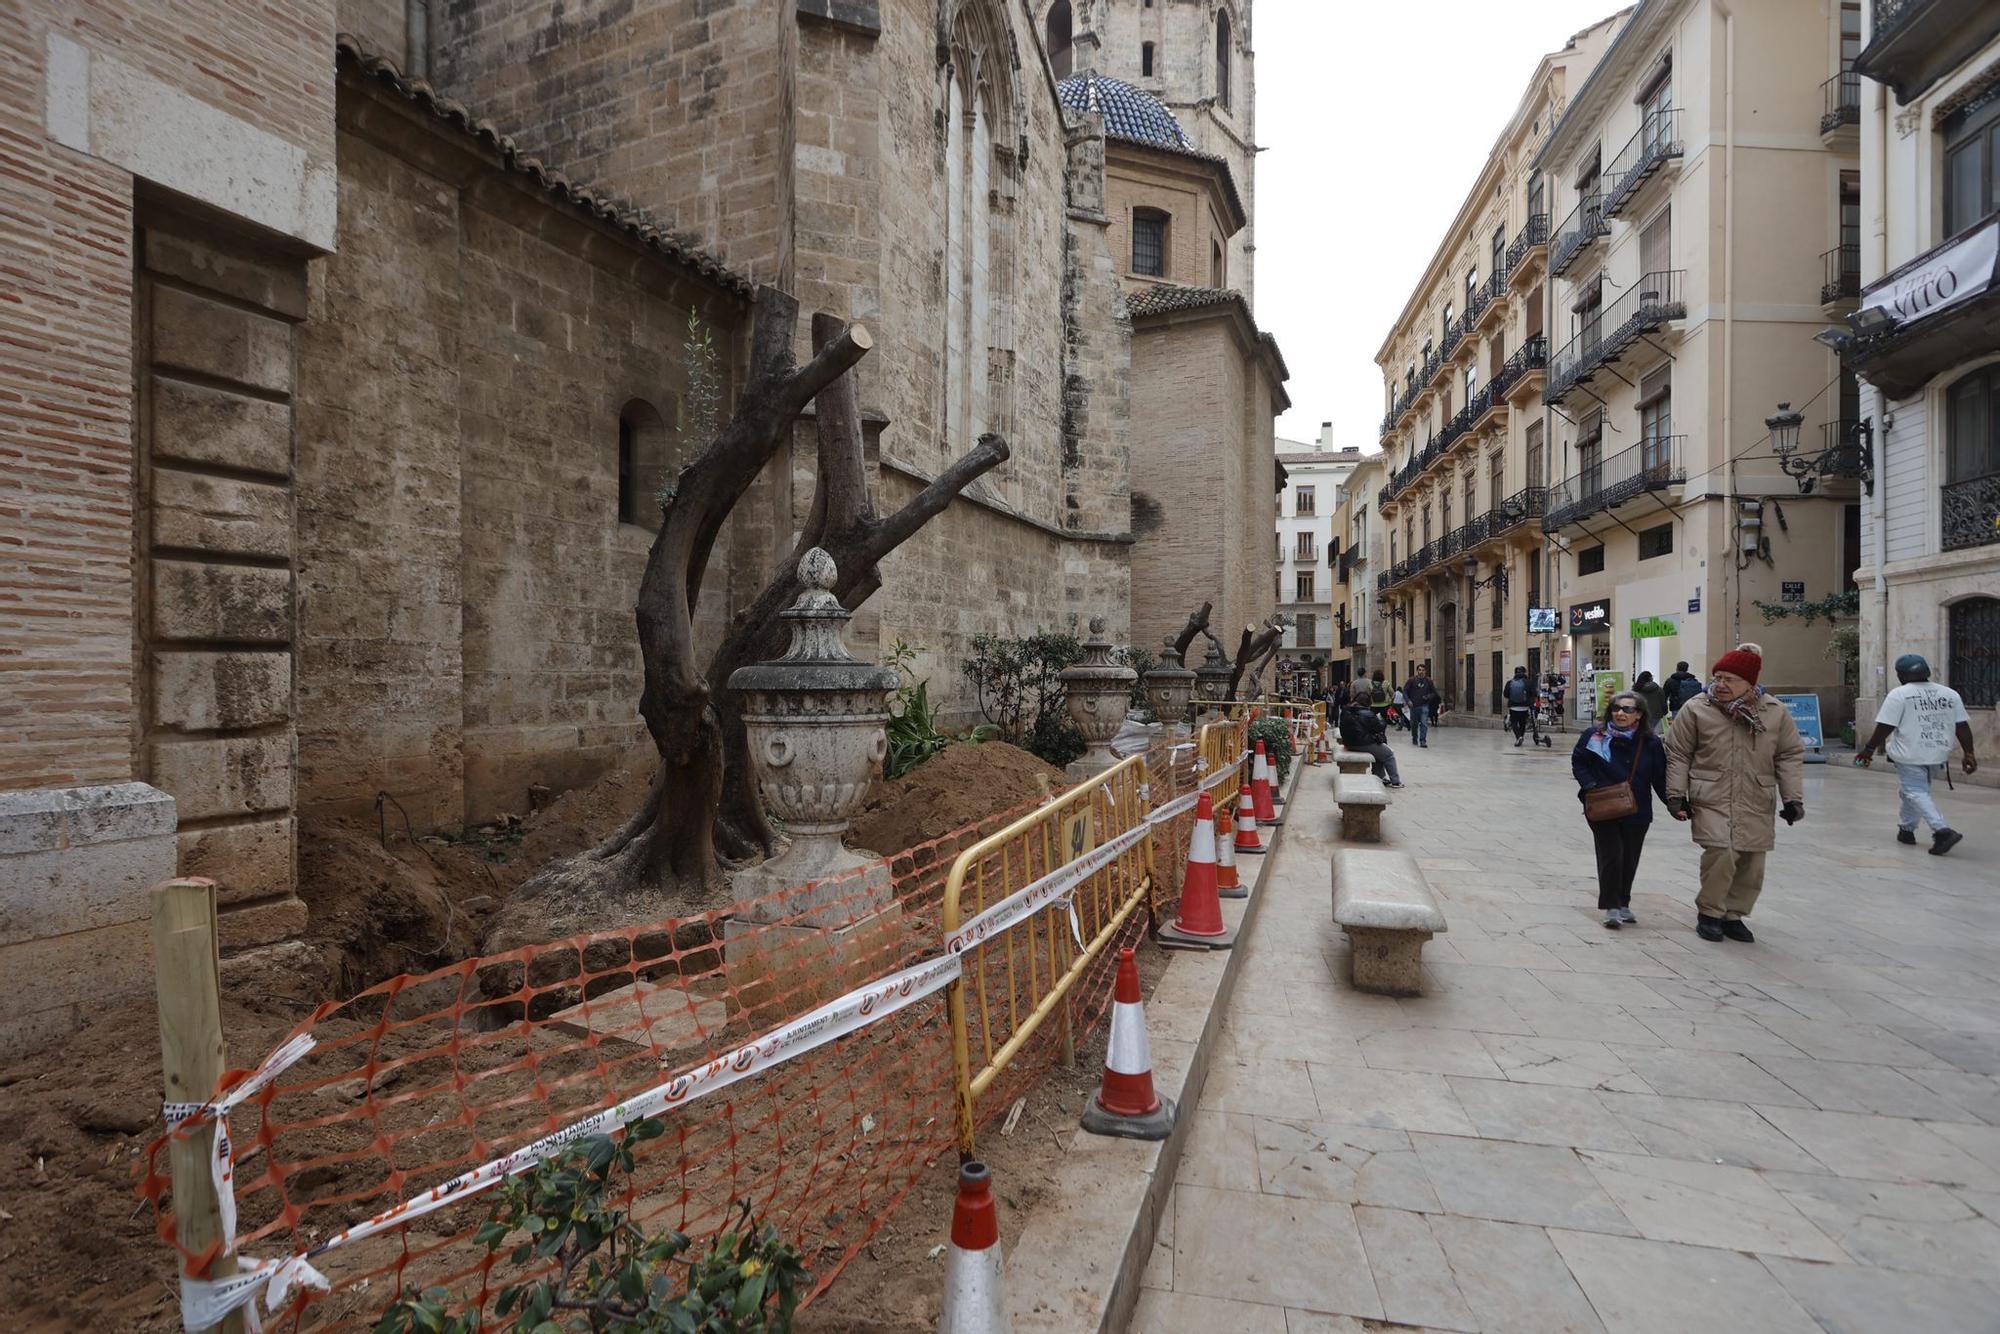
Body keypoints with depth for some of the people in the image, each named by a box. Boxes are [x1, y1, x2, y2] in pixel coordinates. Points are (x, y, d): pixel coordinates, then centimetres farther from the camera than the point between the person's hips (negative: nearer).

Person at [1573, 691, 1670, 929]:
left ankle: (1623, 904, 31)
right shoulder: (1595, 736, -5)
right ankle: (1611, 907, 6)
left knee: (1630, 859, 12)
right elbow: (1578, 762, 3)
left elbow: (1660, 778, 2)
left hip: (1636, 813, 2)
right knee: (1611, 856, -7)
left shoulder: (1650, 743, -2)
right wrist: (1589, 786, -10)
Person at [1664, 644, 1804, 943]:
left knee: (1752, 863, 8)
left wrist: (1793, 798, 1)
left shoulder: (1775, 712, 2)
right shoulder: (1697, 709, -4)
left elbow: (1790, 756, 8)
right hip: (1711, 801, -3)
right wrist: (1676, 794, -4)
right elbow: (1678, 754, 1)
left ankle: (1733, 915, 27)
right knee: (1721, 854, -16)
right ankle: (1708, 912, 6)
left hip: (1757, 805, 3)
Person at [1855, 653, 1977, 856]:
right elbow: (1963, 726, 8)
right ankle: (1906, 829, 28)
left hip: (1910, 756, -6)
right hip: (1938, 755, 6)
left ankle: (1943, 831, -19)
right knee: (1913, 790, 21)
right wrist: (1969, 754, 12)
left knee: (1916, 793, -3)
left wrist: (1868, 750, -5)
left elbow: (1885, 727, -12)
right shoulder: (1950, 694, 8)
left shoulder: (1898, 695, -9)